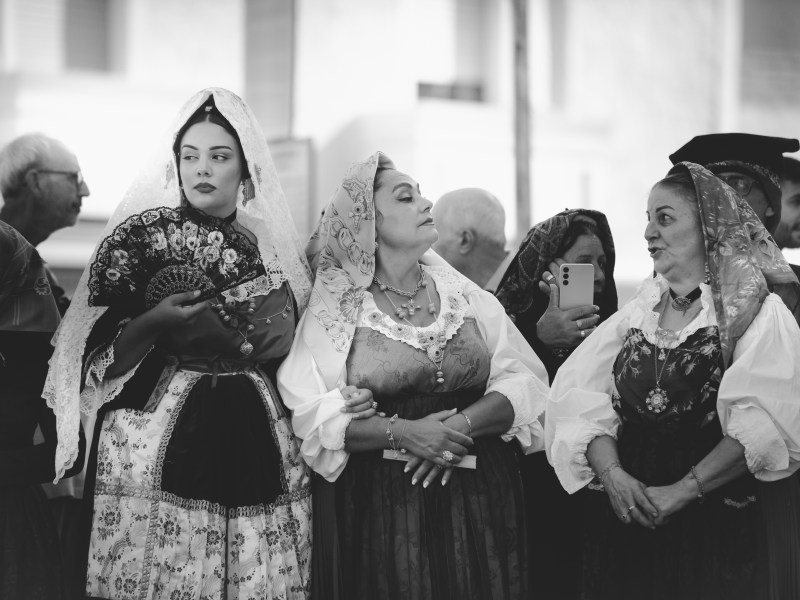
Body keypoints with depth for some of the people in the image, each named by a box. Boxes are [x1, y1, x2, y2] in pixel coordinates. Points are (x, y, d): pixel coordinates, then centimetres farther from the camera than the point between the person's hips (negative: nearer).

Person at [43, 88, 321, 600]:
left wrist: (287, 339, 2)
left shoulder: (276, 245, 12)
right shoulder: (139, 235, 1)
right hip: (158, 447, -3)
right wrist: (155, 322, -18)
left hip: (259, 443, 3)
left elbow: (300, 352, 23)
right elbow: (98, 356, -2)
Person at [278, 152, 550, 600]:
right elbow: (310, 415, -10)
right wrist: (400, 432, -21)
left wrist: (462, 425, -16)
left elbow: (525, 383, 0)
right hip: (377, 507, -3)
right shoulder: (336, 307, -2)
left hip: (479, 498, 3)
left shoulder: (465, 294, 8)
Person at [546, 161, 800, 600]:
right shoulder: (638, 311, 8)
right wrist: (612, 472, -17)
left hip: (712, 524, -4)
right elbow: (583, 399, -1)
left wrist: (683, 491, -21)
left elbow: (761, 427, -17)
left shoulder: (755, 313, -5)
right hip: (623, 518, 4)